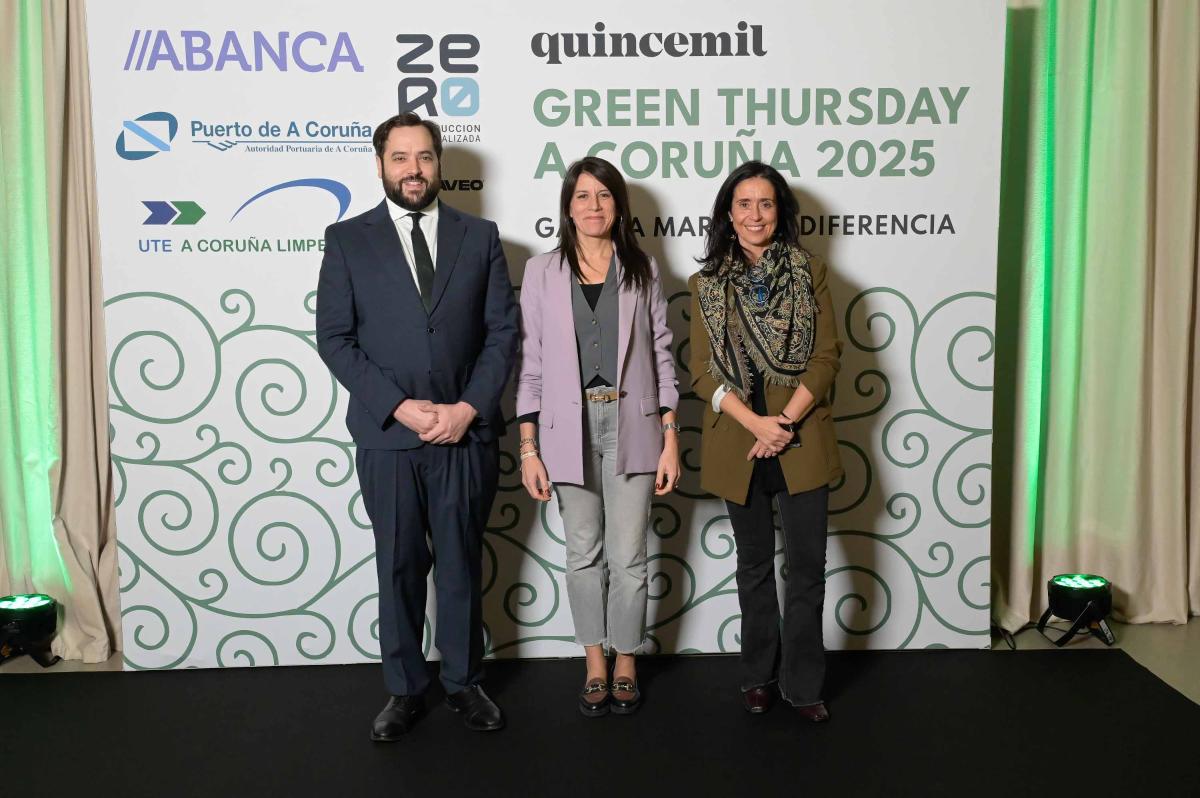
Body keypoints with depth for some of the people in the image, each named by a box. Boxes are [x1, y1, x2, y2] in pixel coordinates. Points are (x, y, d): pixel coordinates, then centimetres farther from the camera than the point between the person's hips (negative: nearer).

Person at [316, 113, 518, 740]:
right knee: (399, 566, 10)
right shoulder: (347, 240, 3)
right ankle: (404, 690, 25)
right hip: (387, 436, -1)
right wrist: (400, 407, -12)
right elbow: (334, 339, -2)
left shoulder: (479, 237, 6)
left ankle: (464, 682, 27)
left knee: (461, 563, 11)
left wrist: (468, 408, -9)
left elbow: (503, 331, 3)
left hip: (466, 432, 1)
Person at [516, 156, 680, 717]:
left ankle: (626, 664, 22)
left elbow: (662, 356, 6)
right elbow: (531, 361, 2)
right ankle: (595, 666, 25)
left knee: (628, 555, 3)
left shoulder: (642, 270, 5)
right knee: (584, 553, 10)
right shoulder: (542, 271, 4)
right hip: (569, 426, 0)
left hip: (630, 425, 0)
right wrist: (528, 448, -3)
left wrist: (671, 439, 0)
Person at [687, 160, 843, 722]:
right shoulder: (706, 284, 4)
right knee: (755, 563, 13)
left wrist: (787, 421, -14)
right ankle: (759, 675, 26)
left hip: (800, 440, -1)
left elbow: (827, 357, -2)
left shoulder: (809, 273, 3)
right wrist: (756, 422, -15)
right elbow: (702, 370, -2)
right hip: (739, 442, 1)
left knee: (807, 564, 1)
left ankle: (802, 682, 15)